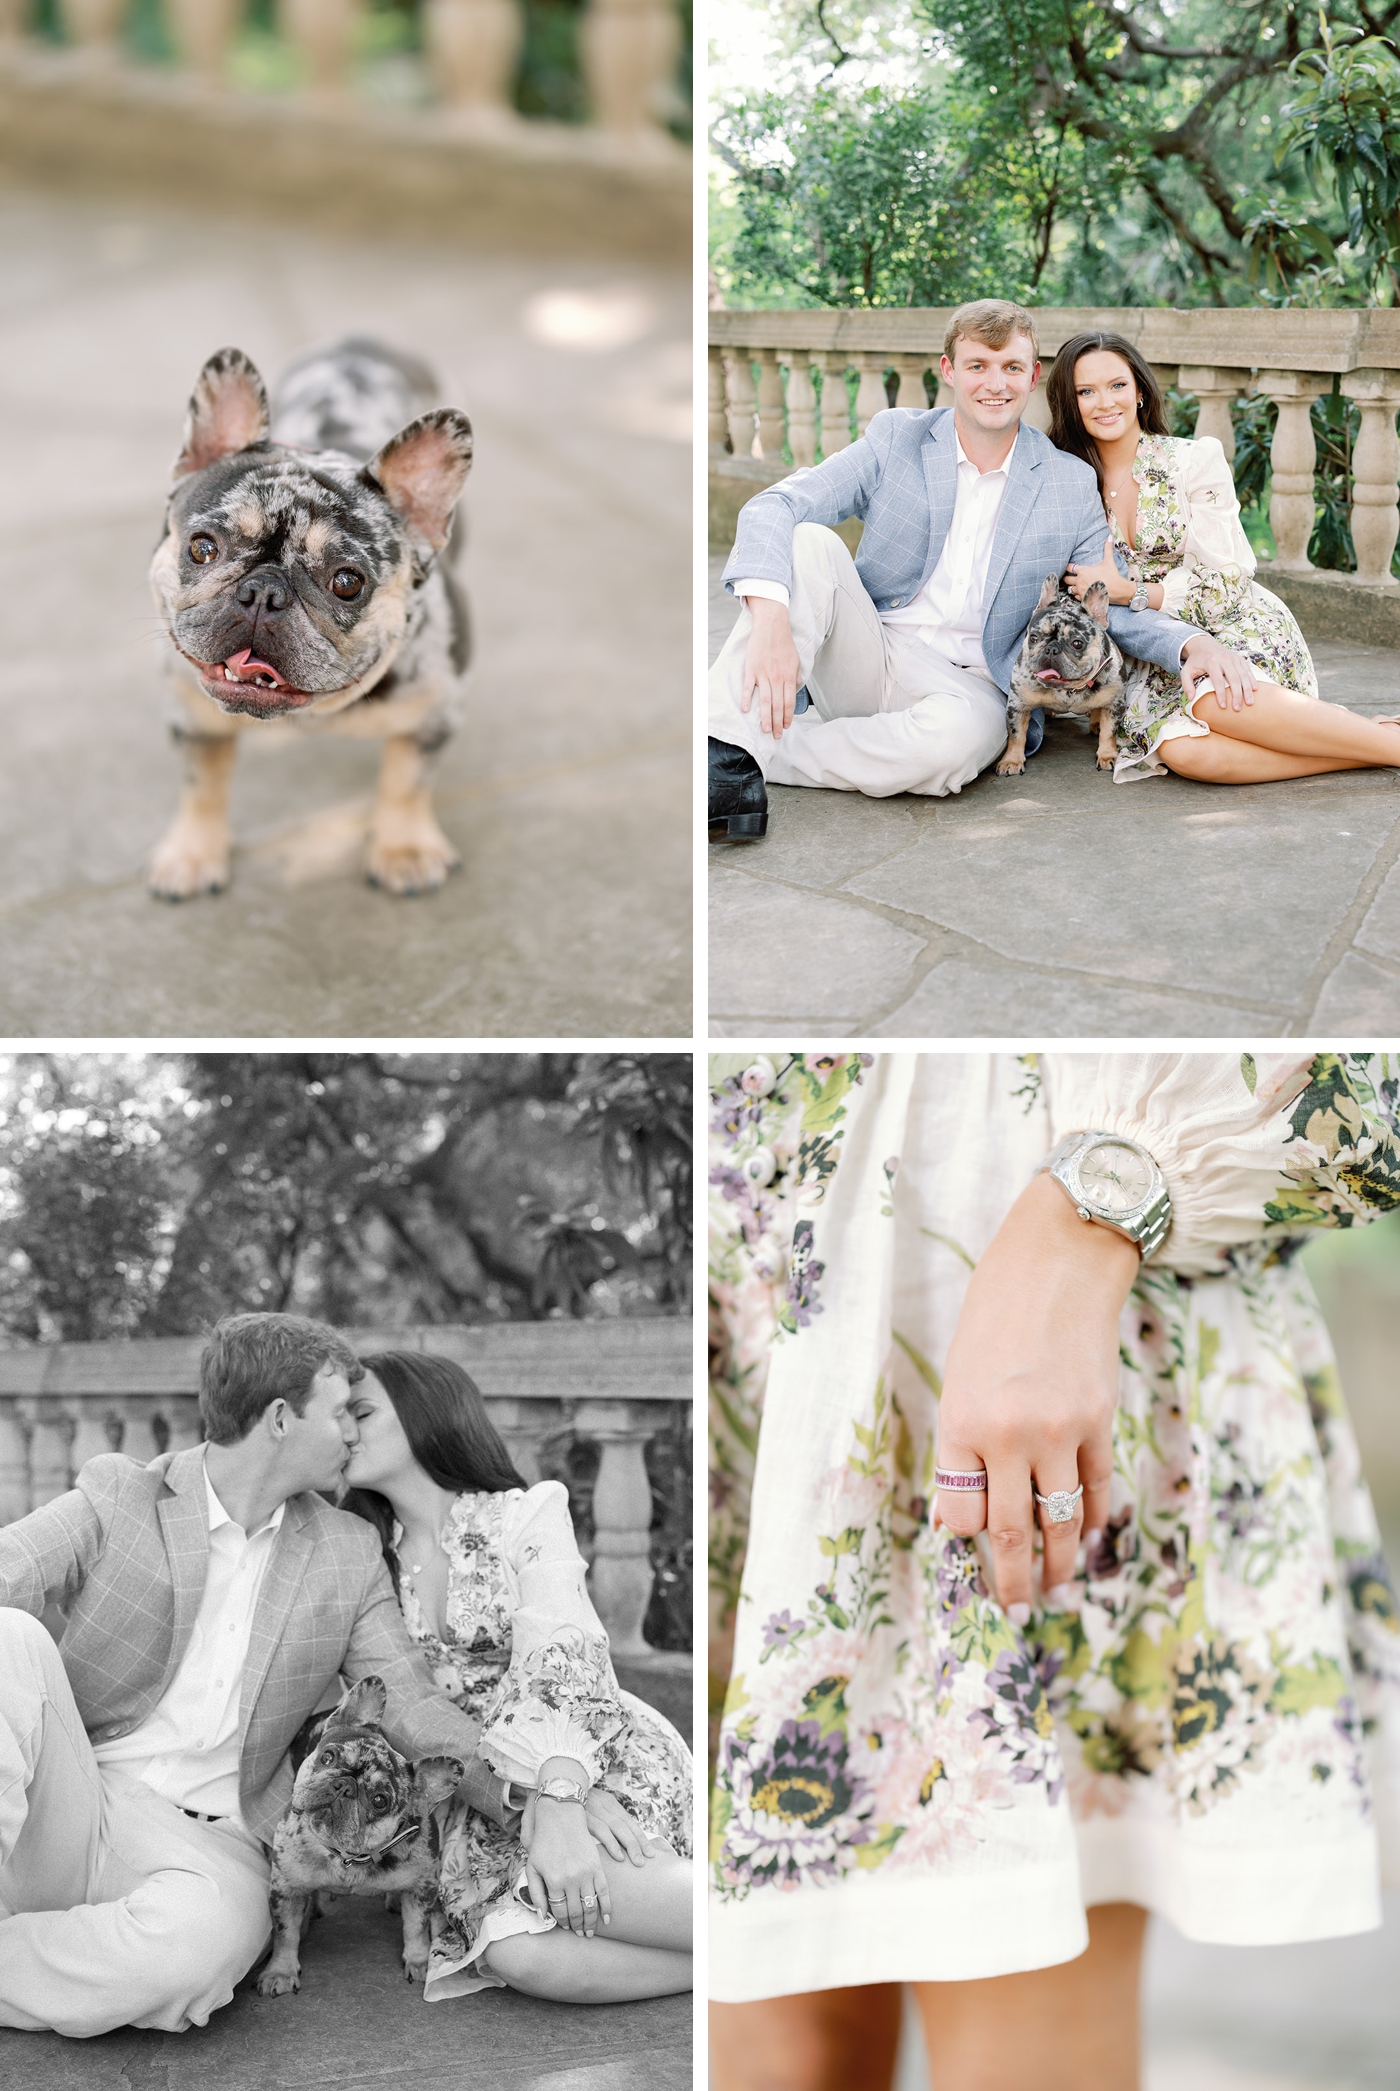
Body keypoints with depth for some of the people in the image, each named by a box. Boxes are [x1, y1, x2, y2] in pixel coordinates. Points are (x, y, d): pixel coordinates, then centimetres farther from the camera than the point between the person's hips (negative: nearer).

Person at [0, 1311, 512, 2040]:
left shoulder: (348, 1554, 10)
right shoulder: (118, 1497, 1)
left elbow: (412, 1706, 8)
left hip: (210, 1843, 1)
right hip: (70, 1806, -1)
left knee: (203, 1938, -37)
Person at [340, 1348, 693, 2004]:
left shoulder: (527, 1515, -1)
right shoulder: (372, 1561, 10)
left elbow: (562, 1660, -15)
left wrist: (560, 1806, -31)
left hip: (612, 1762, -3)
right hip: (496, 1796, 3)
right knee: (521, 1953, -32)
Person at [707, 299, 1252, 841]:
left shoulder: (1071, 485, 5)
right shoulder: (896, 439, 2)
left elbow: (1111, 607, 8)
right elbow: (774, 507, -11)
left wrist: (1193, 642, -15)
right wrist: (769, 619, -32)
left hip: (968, 686, -1)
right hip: (866, 657, 1)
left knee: (955, 736, -38)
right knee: (808, 540, -26)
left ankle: (757, 754, -22)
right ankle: (724, 750, -35)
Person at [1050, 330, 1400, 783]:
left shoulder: (1194, 460, -5)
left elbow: (1224, 584, -10)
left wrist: (1128, 591, -15)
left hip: (1241, 630, -2)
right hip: (1160, 656, 3)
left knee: (1215, 699, -40)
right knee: (1181, 750, -34)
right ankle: (1361, 748, -22)